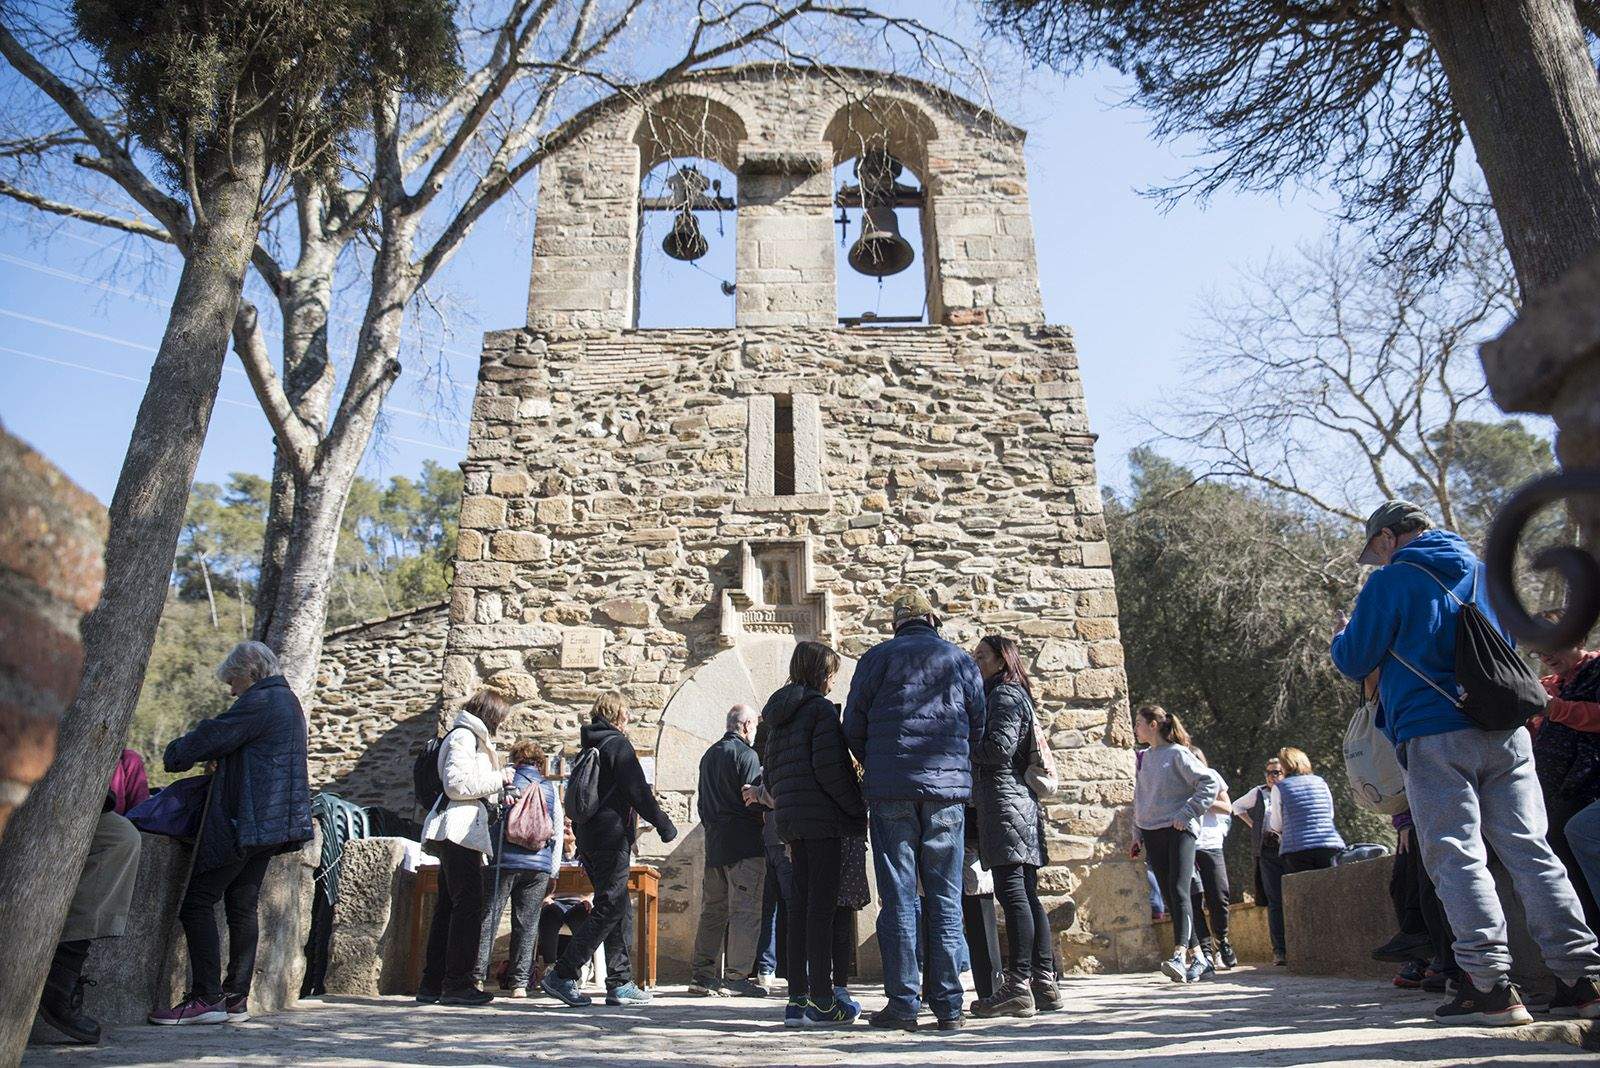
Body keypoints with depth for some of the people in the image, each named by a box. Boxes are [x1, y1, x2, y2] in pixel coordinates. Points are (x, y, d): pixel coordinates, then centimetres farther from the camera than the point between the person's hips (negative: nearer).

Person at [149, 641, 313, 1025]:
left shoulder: (259, 701, -11)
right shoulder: (288, 702, 20)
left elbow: (211, 738, -9)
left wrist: (174, 755, 9)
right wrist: (218, 761, 16)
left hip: (244, 820, -10)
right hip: (272, 822, 10)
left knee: (198, 900, -5)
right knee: (242, 904, 12)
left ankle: (206, 998, -5)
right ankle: (236, 997, 14)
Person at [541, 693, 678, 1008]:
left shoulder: (587, 749, 18)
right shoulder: (618, 744, -9)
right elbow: (638, 792, -13)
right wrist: (664, 824, -5)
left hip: (589, 838, 9)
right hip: (612, 837, -9)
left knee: (621, 909, 11)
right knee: (609, 909, -6)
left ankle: (620, 983, 10)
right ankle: (561, 975, -7)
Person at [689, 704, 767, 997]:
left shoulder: (709, 754, 17)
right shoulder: (745, 753, -8)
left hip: (714, 841, 8)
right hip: (744, 842, -8)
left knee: (713, 910, 11)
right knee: (745, 909, -4)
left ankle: (703, 974, 12)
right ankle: (737, 976, -4)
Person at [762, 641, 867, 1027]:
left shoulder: (778, 713, 17)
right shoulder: (821, 708, -8)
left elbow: (768, 771, 18)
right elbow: (829, 766, -16)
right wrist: (859, 808, -9)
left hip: (791, 820, 8)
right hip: (823, 819, -8)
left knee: (801, 904, 10)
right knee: (823, 906, -5)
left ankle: (797, 997, 12)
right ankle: (822, 1001, -4)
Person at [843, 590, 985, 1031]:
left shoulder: (878, 657, 5)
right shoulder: (960, 660, 11)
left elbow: (853, 726, 5)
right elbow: (980, 725, 11)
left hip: (891, 794, -1)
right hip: (949, 793, 2)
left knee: (898, 899, 3)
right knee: (945, 899, 7)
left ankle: (904, 1003, 3)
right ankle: (948, 1005, 8)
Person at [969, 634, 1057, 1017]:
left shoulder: (1004, 694, -4)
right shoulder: (1010, 695, 25)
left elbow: (1000, 748, -15)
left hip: (1005, 800, -10)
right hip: (1021, 802, 10)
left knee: (1012, 893, -11)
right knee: (1026, 894, 9)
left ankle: (1018, 986, -11)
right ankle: (1044, 981, 12)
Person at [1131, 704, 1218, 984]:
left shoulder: (1177, 754, -5)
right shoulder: (1144, 758, 15)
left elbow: (1210, 783, -10)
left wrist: (1186, 814, -13)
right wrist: (1137, 833, 17)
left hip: (1179, 830, -7)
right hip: (1152, 833, 7)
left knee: (1178, 891, -18)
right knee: (1169, 896, 6)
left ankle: (1180, 955, -27)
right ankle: (1196, 956, 16)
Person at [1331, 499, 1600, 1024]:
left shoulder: (1390, 582, -2)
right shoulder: (1484, 573, 18)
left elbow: (1355, 661, 0)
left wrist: (1340, 637, 20)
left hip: (1436, 737, -6)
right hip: (1506, 735, 6)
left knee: (1456, 857, -4)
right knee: (1530, 851, 6)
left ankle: (1491, 985, -6)